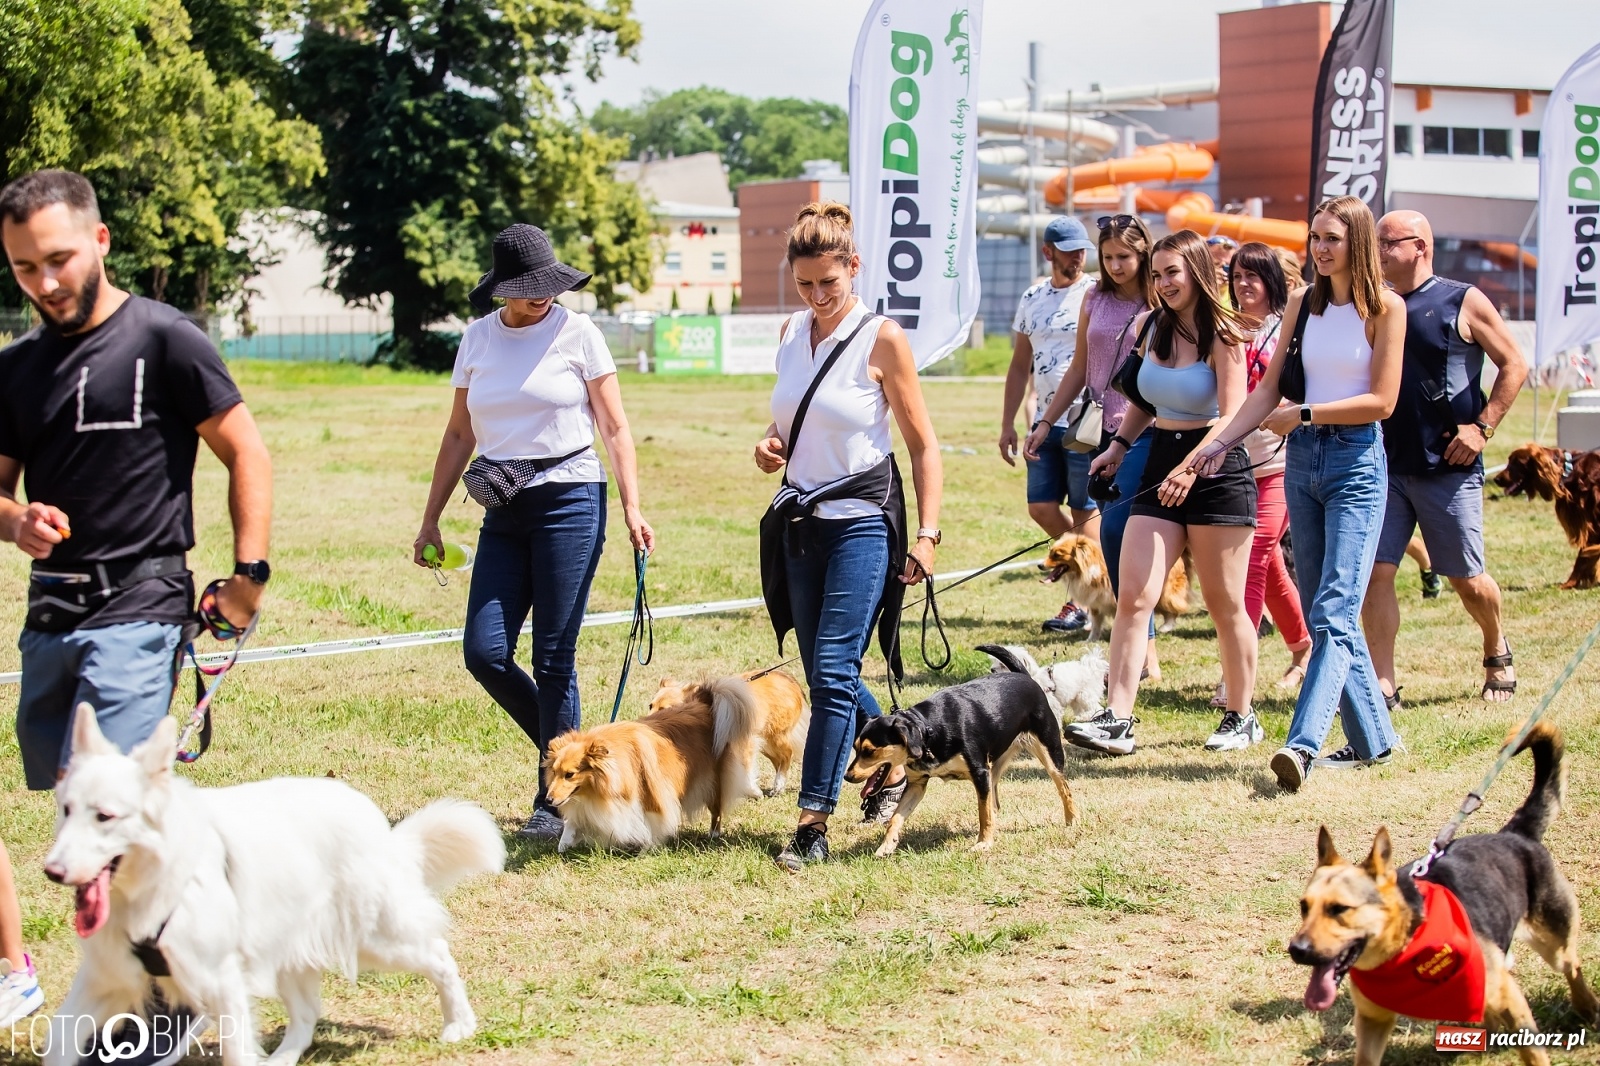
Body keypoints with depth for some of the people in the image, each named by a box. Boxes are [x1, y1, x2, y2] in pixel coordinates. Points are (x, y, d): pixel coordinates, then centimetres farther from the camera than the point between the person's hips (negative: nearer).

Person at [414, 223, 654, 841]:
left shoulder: (576, 332, -1)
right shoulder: (477, 339, 10)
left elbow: (614, 426, 0)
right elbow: (458, 436, 16)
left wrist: (632, 507, -10)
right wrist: (430, 521, 13)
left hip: (570, 501, -4)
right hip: (504, 512, 4)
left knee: (553, 658, -5)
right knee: (484, 652, -5)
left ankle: (556, 798, 6)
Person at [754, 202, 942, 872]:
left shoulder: (881, 339, -10)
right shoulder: (793, 333, 7)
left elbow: (924, 444, -7)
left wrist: (927, 534, -13)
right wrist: (771, 445, 0)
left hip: (862, 521, -7)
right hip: (802, 521, 7)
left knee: (833, 671, -12)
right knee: (823, 672, 12)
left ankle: (812, 824, -10)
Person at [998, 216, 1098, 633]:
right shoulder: (1031, 300, 13)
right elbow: (1019, 366, 18)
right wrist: (1007, 423, 13)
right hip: (1045, 422, 6)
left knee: (1084, 511, -1)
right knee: (1042, 508, 4)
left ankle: (1082, 602, 7)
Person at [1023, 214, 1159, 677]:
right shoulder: (1096, 298, 11)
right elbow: (1079, 367, 17)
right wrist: (1045, 422, 14)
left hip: (1144, 431, -5)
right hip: (1102, 430, 5)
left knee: (1115, 529, -18)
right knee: (1122, 540, 7)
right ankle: (1142, 649, 14)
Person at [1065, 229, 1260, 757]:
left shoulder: (1223, 335, -9)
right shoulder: (1149, 326, 9)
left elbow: (1232, 416, -18)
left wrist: (1191, 466, -31)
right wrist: (1119, 445, 13)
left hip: (1217, 469, -5)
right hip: (1160, 463, 5)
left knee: (1225, 605, 4)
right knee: (1133, 596, -8)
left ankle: (1242, 717, 18)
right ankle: (1116, 719, -11)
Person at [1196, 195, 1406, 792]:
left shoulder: (1384, 308, -4)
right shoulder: (1303, 303, 10)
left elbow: (1381, 401, -9)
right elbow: (1270, 388, 10)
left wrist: (1303, 414, -8)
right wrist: (1221, 443, -1)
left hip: (1357, 463, -6)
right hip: (1302, 459, 6)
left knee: (1334, 612, -14)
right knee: (1324, 613, 9)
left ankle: (1302, 745, -26)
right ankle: (1373, 738, 19)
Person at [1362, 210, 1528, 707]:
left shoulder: (1463, 302, -3)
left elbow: (1514, 366, -1)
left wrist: (1481, 427, -10)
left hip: (1449, 467, -4)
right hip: (1386, 465, 4)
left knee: (1466, 578, 5)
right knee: (1375, 570, -6)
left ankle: (1497, 652, 33)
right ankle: (1382, 686, -2)